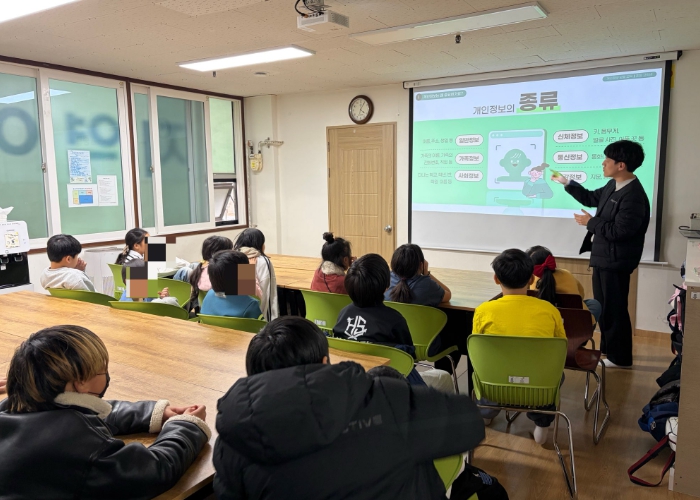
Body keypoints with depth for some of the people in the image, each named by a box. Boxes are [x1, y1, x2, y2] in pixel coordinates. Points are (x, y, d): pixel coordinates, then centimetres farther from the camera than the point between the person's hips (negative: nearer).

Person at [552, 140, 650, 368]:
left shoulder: (633, 195, -24)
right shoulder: (613, 186, 8)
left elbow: (620, 231, -27)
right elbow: (591, 198, 23)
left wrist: (591, 222, -15)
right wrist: (567, 183, 16)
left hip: (615, 261, -10)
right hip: (603, 257, 10)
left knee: (614, 309, 2)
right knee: (603, 307, 19)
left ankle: (619, 357, 16)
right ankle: (607, 350, 34)